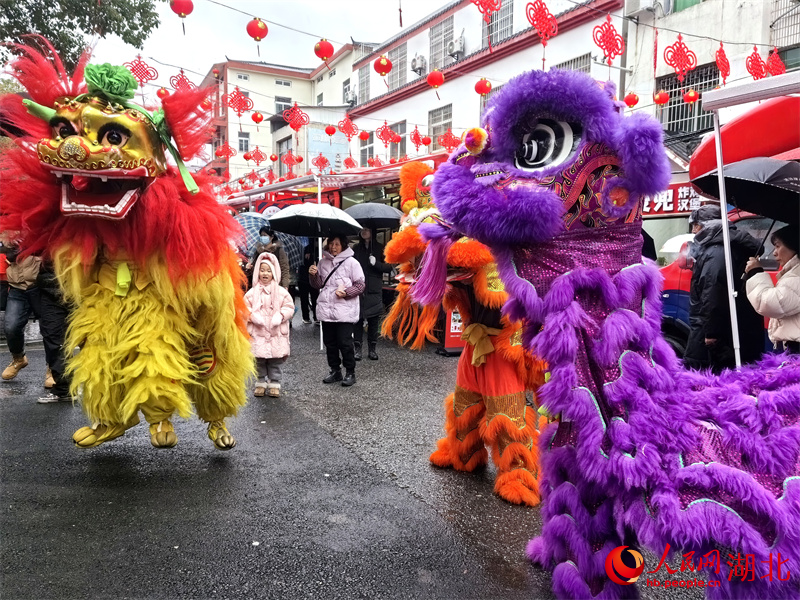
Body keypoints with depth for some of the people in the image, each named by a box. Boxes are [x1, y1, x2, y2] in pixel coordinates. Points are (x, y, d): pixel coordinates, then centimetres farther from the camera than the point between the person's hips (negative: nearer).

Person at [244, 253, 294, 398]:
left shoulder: (281, 292, 1)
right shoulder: (252, 293, 3)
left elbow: (289, 306, 1)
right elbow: (245, 308, 4)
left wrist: (281, 315, -15)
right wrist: (252, 316, -14)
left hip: (276, 332, 0)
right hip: (258, 332, 1)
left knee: (275, 361, 5)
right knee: (259, 360, 7)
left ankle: (274, 384, 17)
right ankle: (260, 383, 21)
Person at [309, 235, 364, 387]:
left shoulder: (351, 262, -4)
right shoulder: (323, 262, 11)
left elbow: (360, 285, -3)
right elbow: (319, 285, 17)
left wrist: (346, 292, -16)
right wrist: (313, 275, -2)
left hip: (344, 310, -5)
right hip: (326, 310, 5)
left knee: (345, 343, -3)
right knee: (329, 342, 12)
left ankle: (350, 372, 12)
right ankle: (335, 371, 26)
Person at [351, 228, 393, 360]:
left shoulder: (380, 248, 5)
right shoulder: (356, 248, 11)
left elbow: (389, 268, 2)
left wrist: (376, 263, -16)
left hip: (374, 290, -1)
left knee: (374, 320, 1)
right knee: (357, 319, -3)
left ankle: (373, 349, 11)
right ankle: (357, 348, 4)